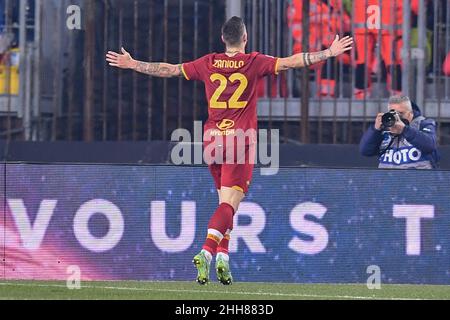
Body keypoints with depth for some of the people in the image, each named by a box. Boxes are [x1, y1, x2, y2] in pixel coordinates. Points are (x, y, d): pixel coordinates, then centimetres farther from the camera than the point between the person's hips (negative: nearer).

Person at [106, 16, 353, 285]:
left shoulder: (208, 63, 7)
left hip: (212, 139, 4)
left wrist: (132, 64, 25)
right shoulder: (254, 62, -2)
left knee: (226, 202, 16)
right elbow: (291, 62, -4)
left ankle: (223, 256, 8)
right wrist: (329, 53, 2)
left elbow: (168, 70, 13)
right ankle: (207, 251, -29)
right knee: (229, 204, -10)